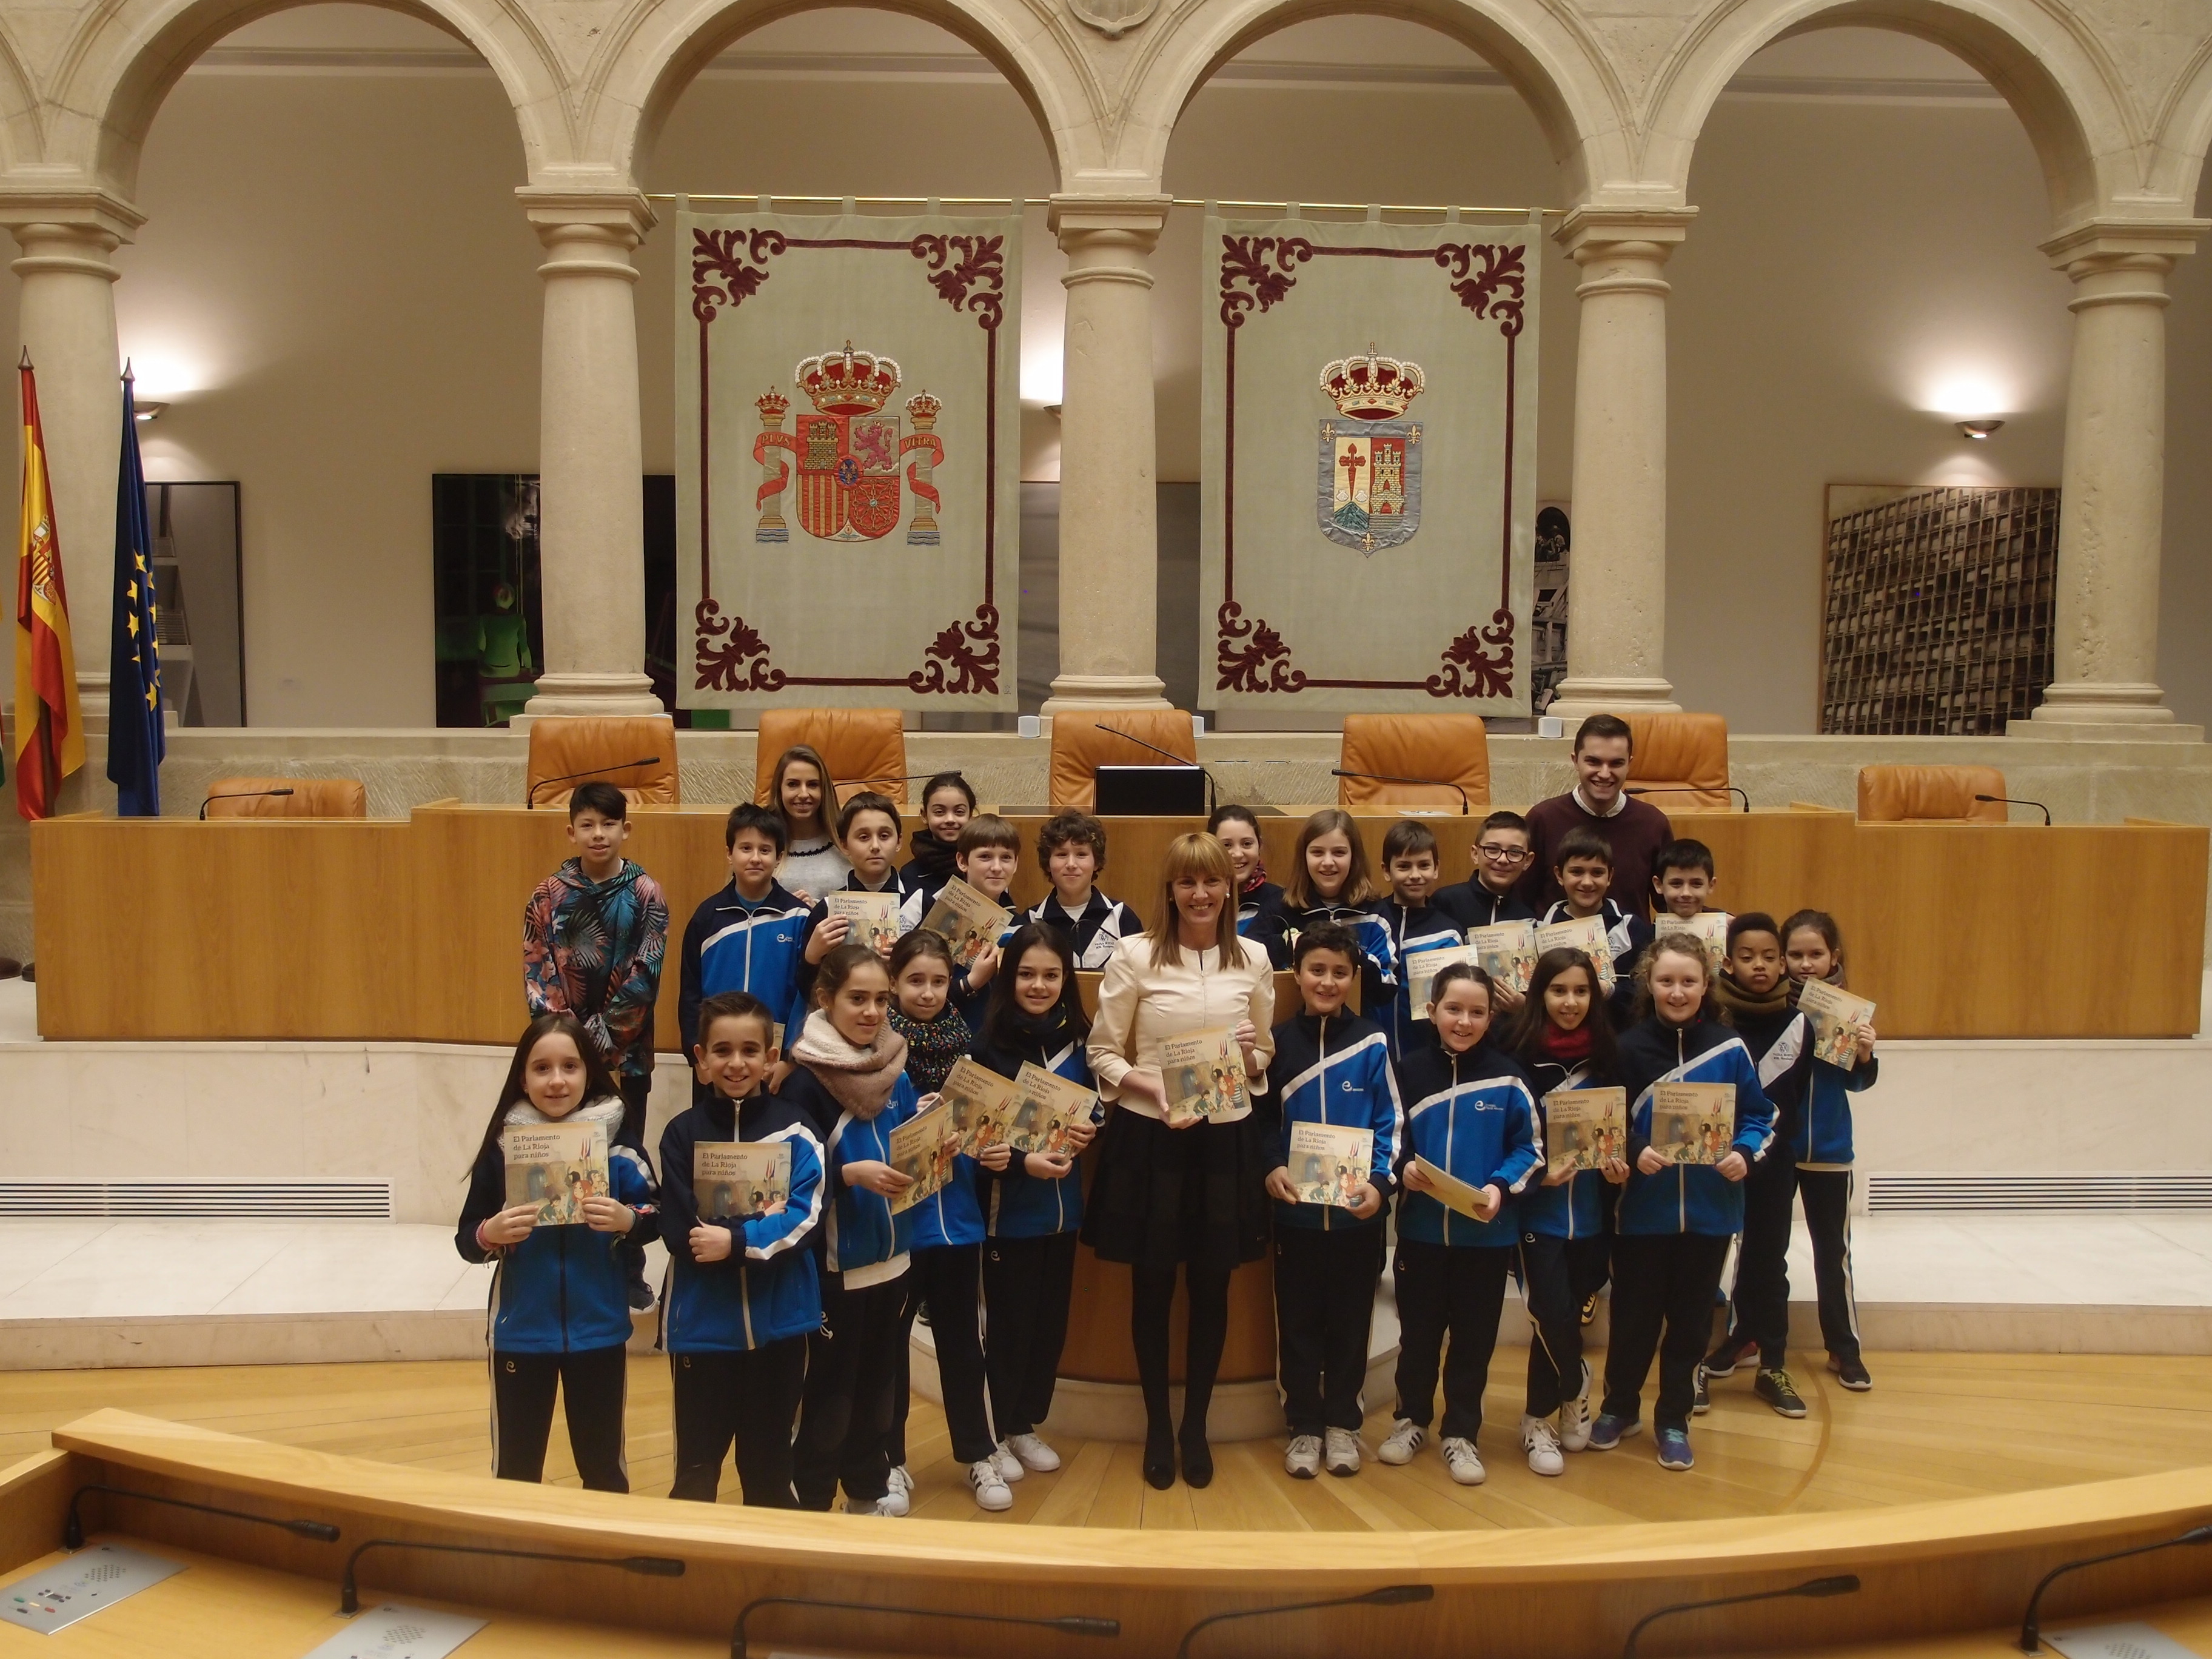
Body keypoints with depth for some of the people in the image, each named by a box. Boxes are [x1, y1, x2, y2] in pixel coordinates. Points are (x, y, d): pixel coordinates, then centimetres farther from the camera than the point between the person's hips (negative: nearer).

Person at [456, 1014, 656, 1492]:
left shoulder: (618, 1143, -6)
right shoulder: (503, 1147, -5)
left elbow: (655, 1220, 0)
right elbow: (465, 1241, -2)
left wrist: (626, 1220, -21)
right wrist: (491, 1233, -23)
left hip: (598, 1331, 0)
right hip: (520, 1332, 0)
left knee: (603, 1462, 13)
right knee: (514, 1466, 10)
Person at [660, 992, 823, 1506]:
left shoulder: (795, 1130, -3)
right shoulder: (682, 1133, -4)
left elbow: (804, 1221, -11)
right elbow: (679, 1233, -11)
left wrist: (736, 1241, -20)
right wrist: (764, 1225, -14)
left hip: (779, 1320, 1)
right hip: (702, 1323, 0)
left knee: (770, 1458, 16)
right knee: (697, 1464, 9)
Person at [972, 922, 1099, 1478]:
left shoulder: (1076, 1039, 2)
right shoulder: (989, 1042, -13)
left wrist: (1089, 1129, -9)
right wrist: (1023, 1162, -24)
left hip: (1062, 1201, 5)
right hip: (1008, 1205, -5)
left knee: (1052, 1318, 12)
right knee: (1010, 1320, 4)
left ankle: (1027, 1422, 29)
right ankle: (998, 1430, 21)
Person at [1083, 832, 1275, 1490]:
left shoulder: (1254, 961, 5)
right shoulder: (1135, 956, -3)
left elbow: (1266, 1059, 13)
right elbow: (1103, 1054, -1)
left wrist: (1250, 1057, -10)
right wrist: (1151, 1087, -18)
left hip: (1226, 1139, 2)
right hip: (1149, 1137, -2)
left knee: (1212, 1287, 9)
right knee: (1153, 1286, 8)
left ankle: (1196, 1425, 27)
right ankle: (1157, 1423, 27)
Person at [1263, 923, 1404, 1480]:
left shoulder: (1372, 1043, -2)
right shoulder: (1277, 1041, 3)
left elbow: (1391, 1124, -2)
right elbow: (1260, 1119, 4)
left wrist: (1378, 1184, -16)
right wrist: (1271, 1169, -14)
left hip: (1357, 1212, -1)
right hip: (1295, 1211, 1)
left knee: (1350, 1322, 10)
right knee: (1298, 1323, 8)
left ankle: (1342, 1423, 24)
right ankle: (1304, 1426, 21)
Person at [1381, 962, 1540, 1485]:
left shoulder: (1506, 1077, -5)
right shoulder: (1410, 1070, -2)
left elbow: (1529, 1149, -4)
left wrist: (1501, 1187, -19)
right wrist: (1401, 1168, -14)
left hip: (1486, 1234, -1)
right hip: (1420, 1230, 1)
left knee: (1474, 1338, 9)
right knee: (1418, 1332, 13)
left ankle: (1461, 1434, 24)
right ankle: (1411, 1419, 32)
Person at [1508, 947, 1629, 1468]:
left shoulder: (1605, 1054, 1)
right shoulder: (1521, 1055, -9)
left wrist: (1618, 1164, -9)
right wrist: (1535, 1172, -21)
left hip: (1591, 1211, 3)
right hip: (1538, 1209, -3)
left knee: (1569, 1313, 9)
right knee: (1554, 1315, -9)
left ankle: (1538, 1419, 30)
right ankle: (1575, 1387, 21)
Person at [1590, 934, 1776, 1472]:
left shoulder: (1728, 1048, -3)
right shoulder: (1629, 1047, -4)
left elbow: (1759, 1117, 1)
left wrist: (1744, 1154, -16)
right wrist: (1634, 1154, -19)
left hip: (1710, 1209, 1)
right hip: (1644, 1209, 0)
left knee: (1691, 1317, 11)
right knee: (1634, 1313, 9)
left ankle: (1674, 1419, 27)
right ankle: (1619, 1406, 30)